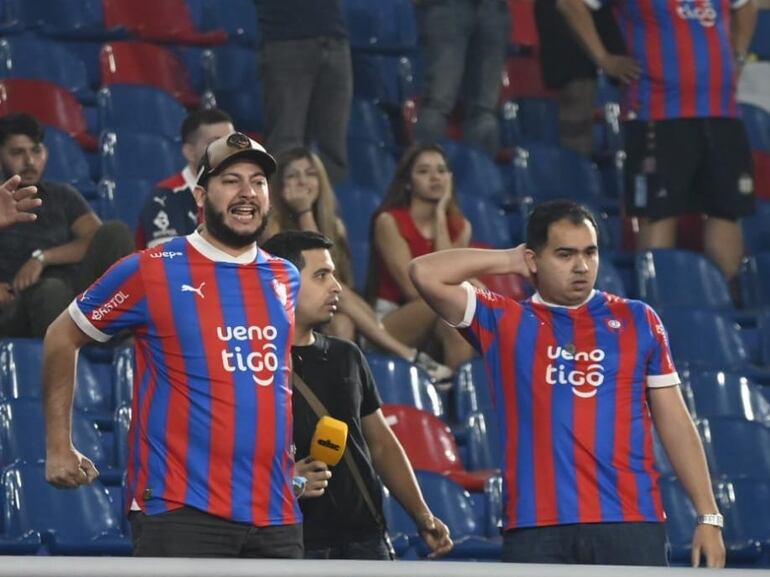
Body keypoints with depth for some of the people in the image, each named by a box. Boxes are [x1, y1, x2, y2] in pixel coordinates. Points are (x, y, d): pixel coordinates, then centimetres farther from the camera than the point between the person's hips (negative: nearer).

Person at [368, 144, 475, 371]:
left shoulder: (460, 226, 9)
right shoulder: (390, 221, -6)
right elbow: (413, 289, -14)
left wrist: (440, 217, -7)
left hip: (437, 324, 4)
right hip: (389, 322, -4)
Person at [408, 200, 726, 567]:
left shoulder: (637, 320, 13)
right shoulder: (504, 323, 11)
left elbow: (675, 424, 13)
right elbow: (425, 274, 1)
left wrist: (708, 516, 7)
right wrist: (509, 260, 9)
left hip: (631, 525, 0)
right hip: (535, 532, 0)